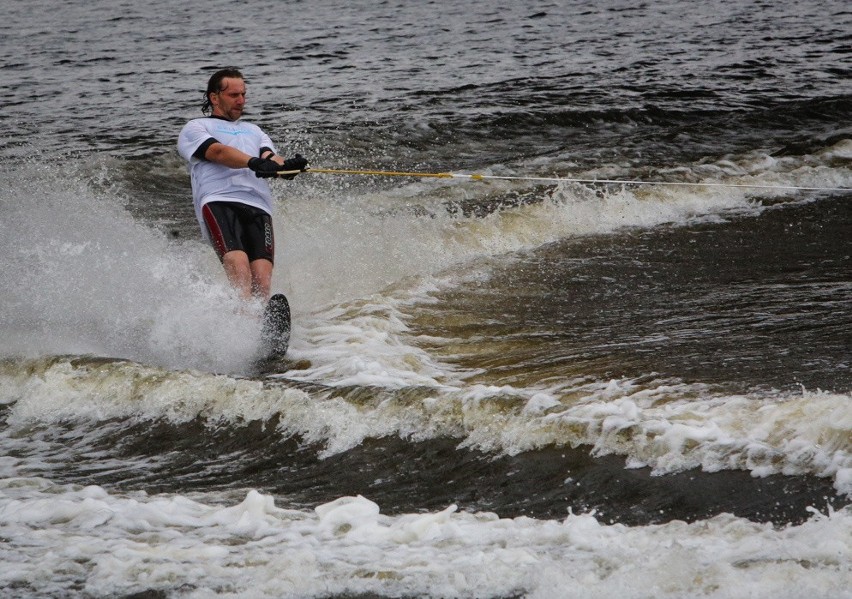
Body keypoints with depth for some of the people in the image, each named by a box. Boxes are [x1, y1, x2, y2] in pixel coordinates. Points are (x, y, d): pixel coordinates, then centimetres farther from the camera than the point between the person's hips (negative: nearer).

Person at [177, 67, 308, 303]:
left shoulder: (253, 130, 37)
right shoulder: (195, 128, 20)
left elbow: (269, 158, 16)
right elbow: (218, 152, -2)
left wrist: (287, 166, -10)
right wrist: (254, 163, -21)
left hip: (258, 206, 5)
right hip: (219, 202, -5)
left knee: (262, 278, -21)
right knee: (237, 263, -31)